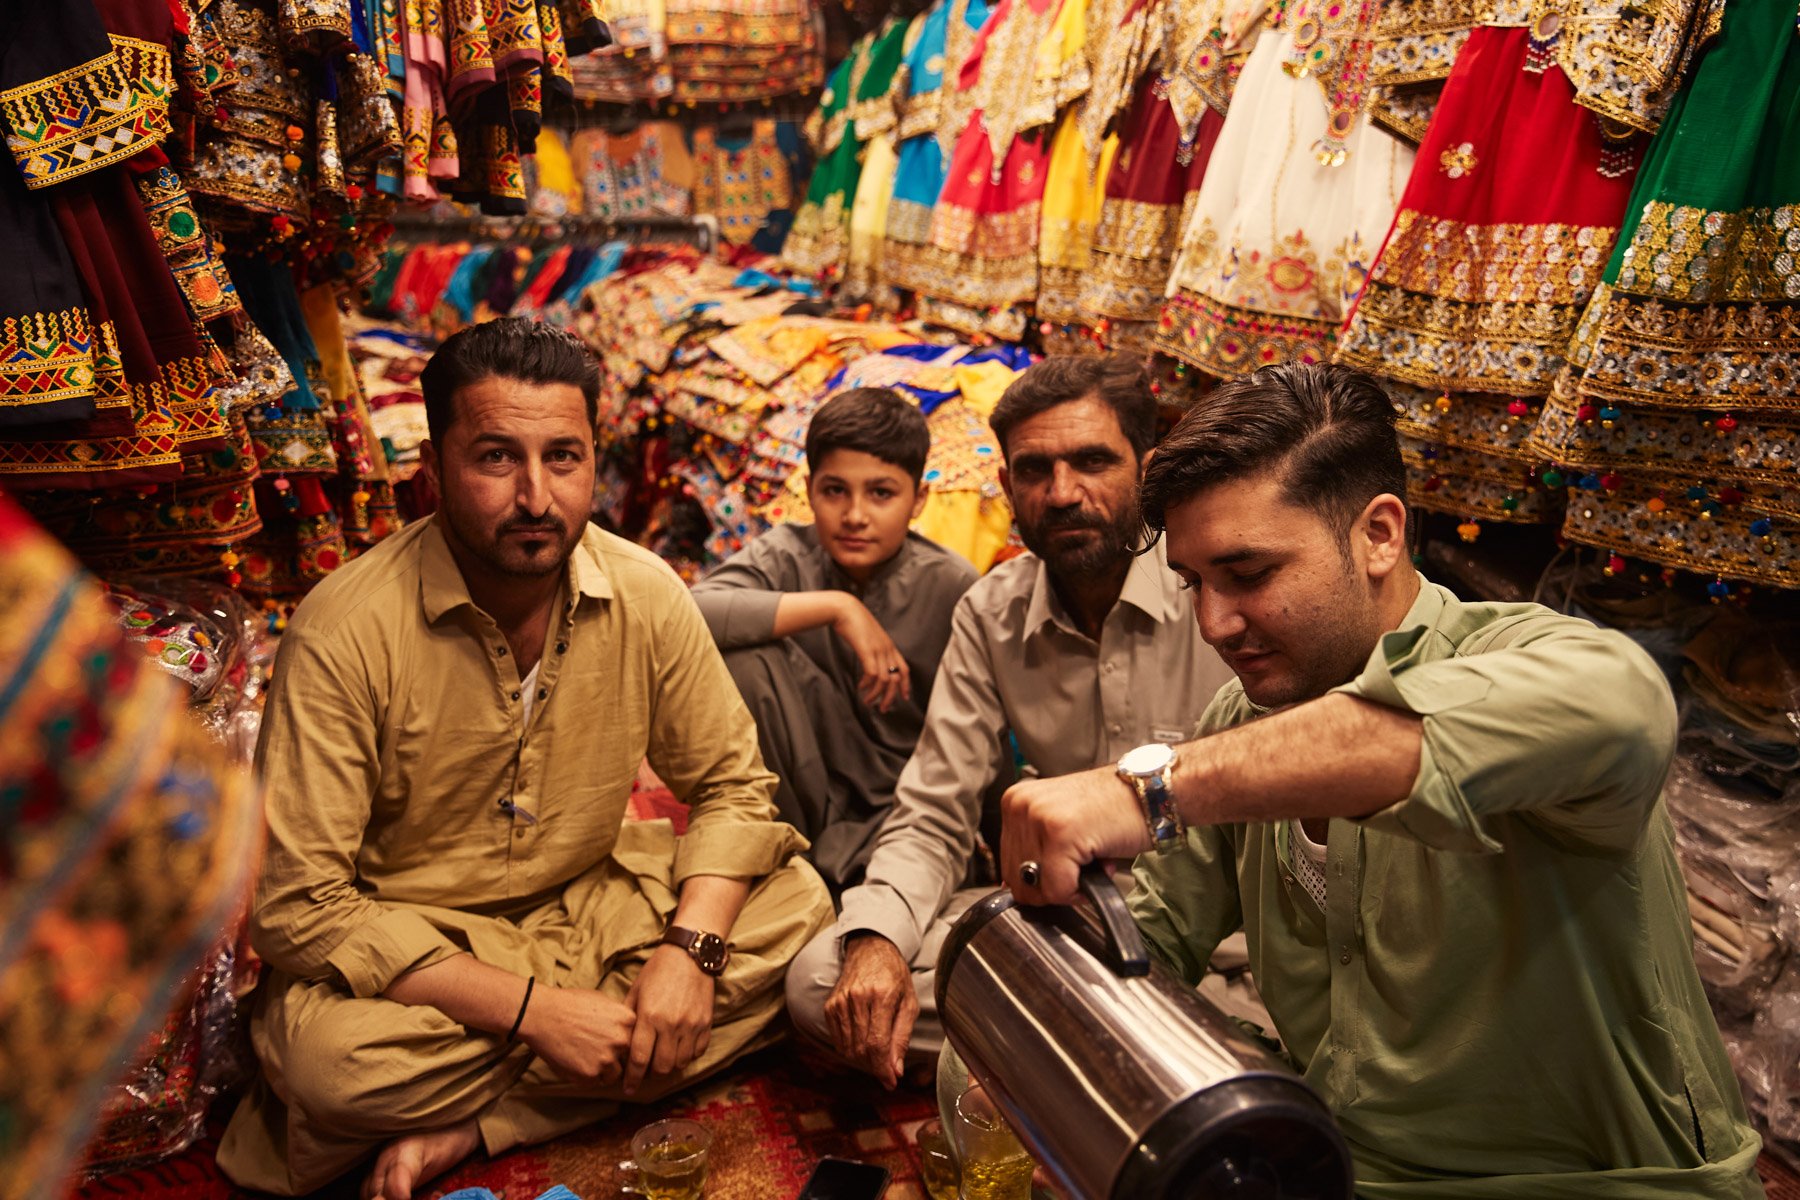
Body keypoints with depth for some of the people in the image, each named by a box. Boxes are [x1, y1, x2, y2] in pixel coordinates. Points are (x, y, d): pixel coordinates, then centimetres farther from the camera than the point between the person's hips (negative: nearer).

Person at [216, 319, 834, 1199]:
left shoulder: (646, 596, -11)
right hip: (411, 943, -4)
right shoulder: (344, 633, -22)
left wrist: (690, 947, -20)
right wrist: (531, 1010, -27)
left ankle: (465, 1127, -14)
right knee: (326, 1049, -34)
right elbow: (295, 903, -22)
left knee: (796, 905, -16)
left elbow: (731, 785, -2)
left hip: (596, 901, 5)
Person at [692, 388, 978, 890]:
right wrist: (835, 607, -29)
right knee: (742, 655, -23)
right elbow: (683, 614, -30)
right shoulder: (786, 557, -9)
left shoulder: (951, 585, -8)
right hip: (806, 789, 2)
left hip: (904, 800, -2)